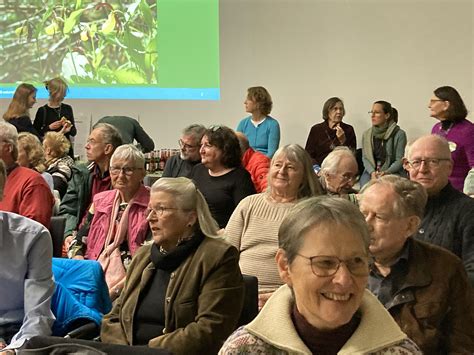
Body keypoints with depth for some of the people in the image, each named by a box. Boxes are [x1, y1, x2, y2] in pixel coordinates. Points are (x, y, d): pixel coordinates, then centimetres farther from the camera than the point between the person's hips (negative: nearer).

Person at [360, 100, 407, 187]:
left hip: (392, 172, -2)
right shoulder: (366, 134, 10)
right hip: (371, 171, 2)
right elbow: (365, 158, 7)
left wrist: (386, 172, -20)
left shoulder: (399, 134, -4)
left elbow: (400, 160, -5)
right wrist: (372, 172, -13)